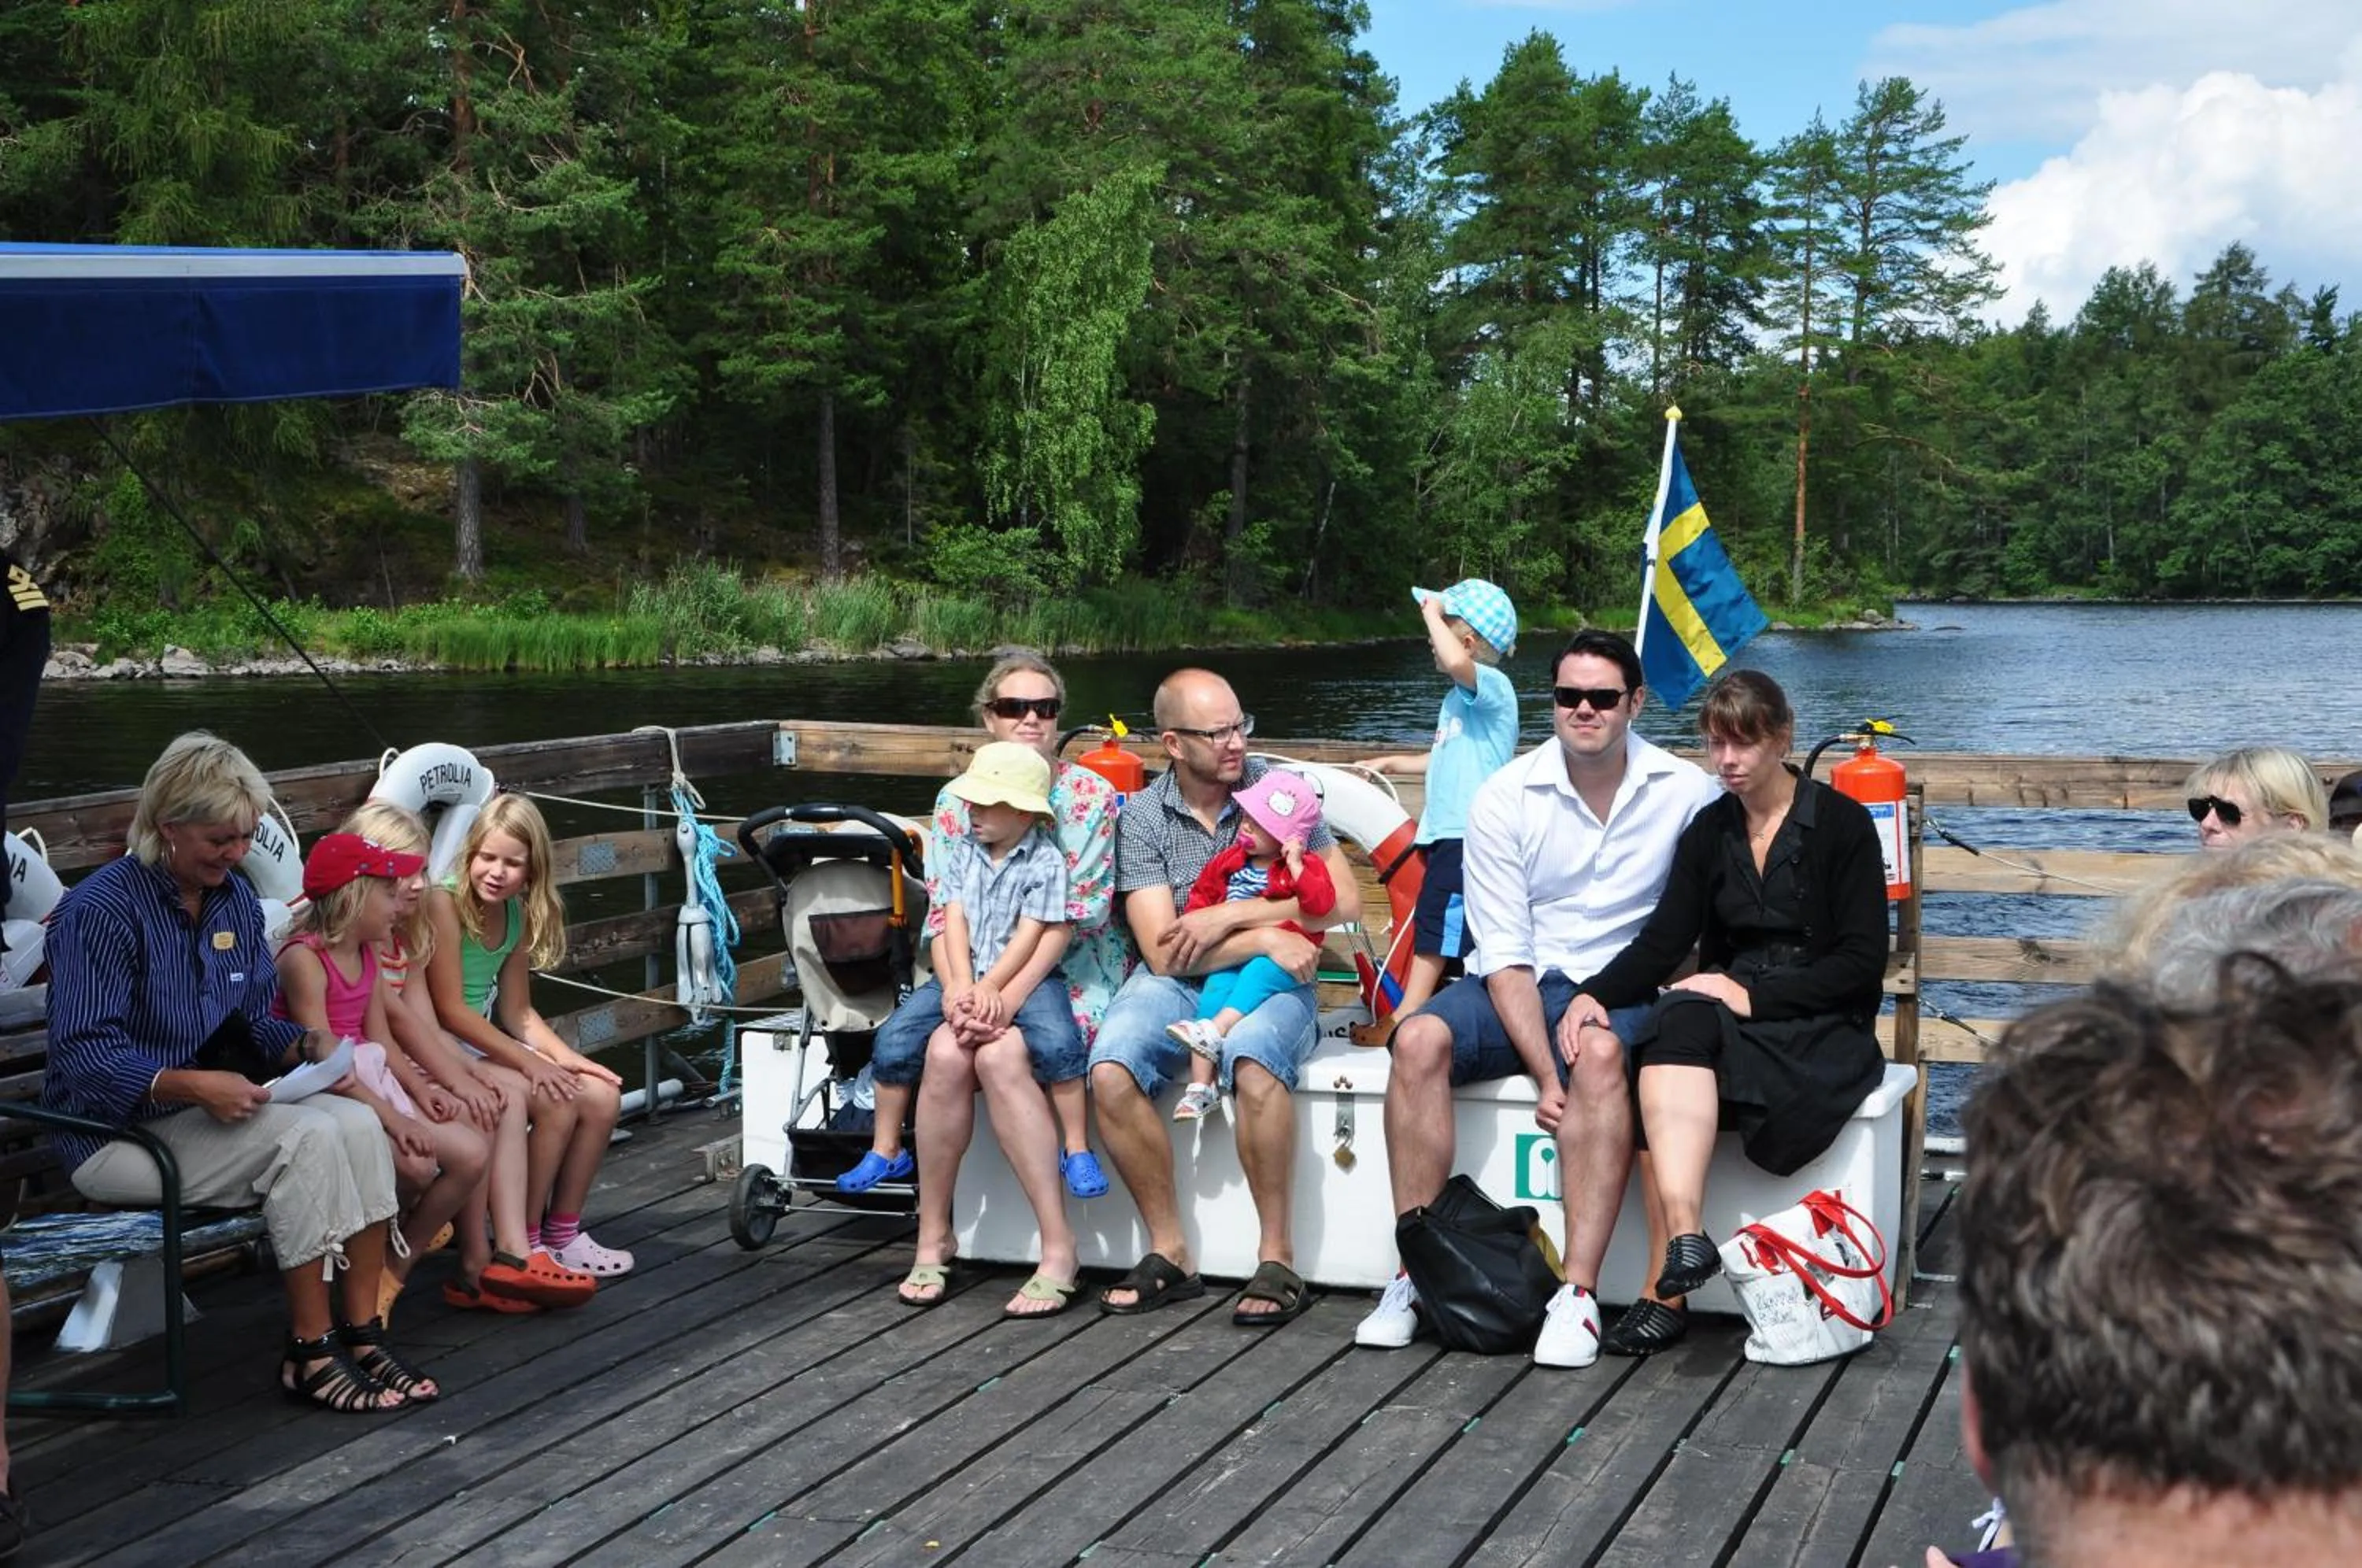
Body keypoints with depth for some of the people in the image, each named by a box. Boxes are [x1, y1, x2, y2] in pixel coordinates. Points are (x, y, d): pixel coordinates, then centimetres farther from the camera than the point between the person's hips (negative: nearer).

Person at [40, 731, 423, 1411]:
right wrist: (191, 1085, -33)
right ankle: (310, 1351, -19)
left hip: (218, 1103, 7)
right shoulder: (101, 909, -15)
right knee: (306, 1138, -27)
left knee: (358, 1123, -19)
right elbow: (82, 1056, -21)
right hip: (119, 1131, -7)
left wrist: (305, 1043, -8)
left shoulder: (235, 898, 8)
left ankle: (361, 1331, -15)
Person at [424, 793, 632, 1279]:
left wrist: (567, 1057, -5)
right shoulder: (444, 902, -17)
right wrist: (528, 1061, -21)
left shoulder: (517, 915, 7)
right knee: (557, 1103, -23)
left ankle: (562, 1233, 8)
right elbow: (450, 1010, -20)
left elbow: (517, 1011, 11)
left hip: (489, 1043, 8)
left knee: (603, 1096, -4)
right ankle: (523, 1243, -9)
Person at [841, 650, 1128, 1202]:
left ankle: (1076, 1149, -17)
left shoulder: (1092, 796, -5)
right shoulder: (957, 801, 3)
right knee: (896, 1041, -15)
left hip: (1067, 965, -3)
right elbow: (942, 909, -2)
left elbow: (1083, 909, -12)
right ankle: (885, 1153, 7)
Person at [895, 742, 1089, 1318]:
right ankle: (933, 1237, -22)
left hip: (1026, 987, -3)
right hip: (967, 987, 3)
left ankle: (1058, 1245, -35)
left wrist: (990, 996, -19)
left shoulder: (1047, 861, 5)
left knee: (998, 1058, -37)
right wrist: (960, 990, -14)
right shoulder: (960, 853, 18)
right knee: (946, 1054, -32)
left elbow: (1029, 941, -5)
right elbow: (951, 926, 5)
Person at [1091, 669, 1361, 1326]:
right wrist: (1264, 938, -17)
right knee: (1110, 1071, -27)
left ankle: (1277, 1258, -23)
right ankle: (1169, 1253, -12)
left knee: (1253, 1061, -35)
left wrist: (1231, 915, -14)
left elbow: (1345, 900, -7)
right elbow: (1163, 952, -8)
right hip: (1175, 983, 2)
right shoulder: (1142, 816, 0)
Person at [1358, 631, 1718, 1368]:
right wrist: (1547, 1074, -18)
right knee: (1419, 1039, -28)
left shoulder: (1686, 792, -2)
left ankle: (1578, 1293, -36)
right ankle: (1416, 1273, -21)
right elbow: (1504, 956, -6)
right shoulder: (1505, 799, -2)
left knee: (1602, 1054, -36)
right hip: (1516, 988, 2)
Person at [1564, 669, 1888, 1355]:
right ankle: (1684, 1235, -45)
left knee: (1679, 1040, -32)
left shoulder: (1839, 823, -2)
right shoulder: (1710, 831, 13)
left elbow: (1862, 962, -8)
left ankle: (1666, 1289, -36)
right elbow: (1663, 943, 6)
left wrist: (1754, 997, -19)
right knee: (1676, 1022, -32)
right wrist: (1595, 993, -14)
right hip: (1727, 1015, 4)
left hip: (1821, 1028, -4)